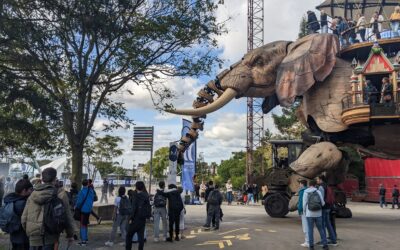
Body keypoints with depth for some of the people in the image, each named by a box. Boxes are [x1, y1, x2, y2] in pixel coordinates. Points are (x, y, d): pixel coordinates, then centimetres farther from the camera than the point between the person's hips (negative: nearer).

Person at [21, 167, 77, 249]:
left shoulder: (33, 194, 5)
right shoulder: (60, 194, -8)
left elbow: (24, 218, 8)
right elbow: (67, 216, -4)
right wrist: (70, 234, 6)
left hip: (34, 238, 4)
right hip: (50, 239, -4)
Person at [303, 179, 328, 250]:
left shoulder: (306, 193, -5)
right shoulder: (318, 192, -2)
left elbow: (304, 204, -7)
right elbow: (323, 203, -2)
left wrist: (305, 212, 12)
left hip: (310, 214, -1)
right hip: (318, 214, 1)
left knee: (310, 230, 7)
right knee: (321, 229, 14)